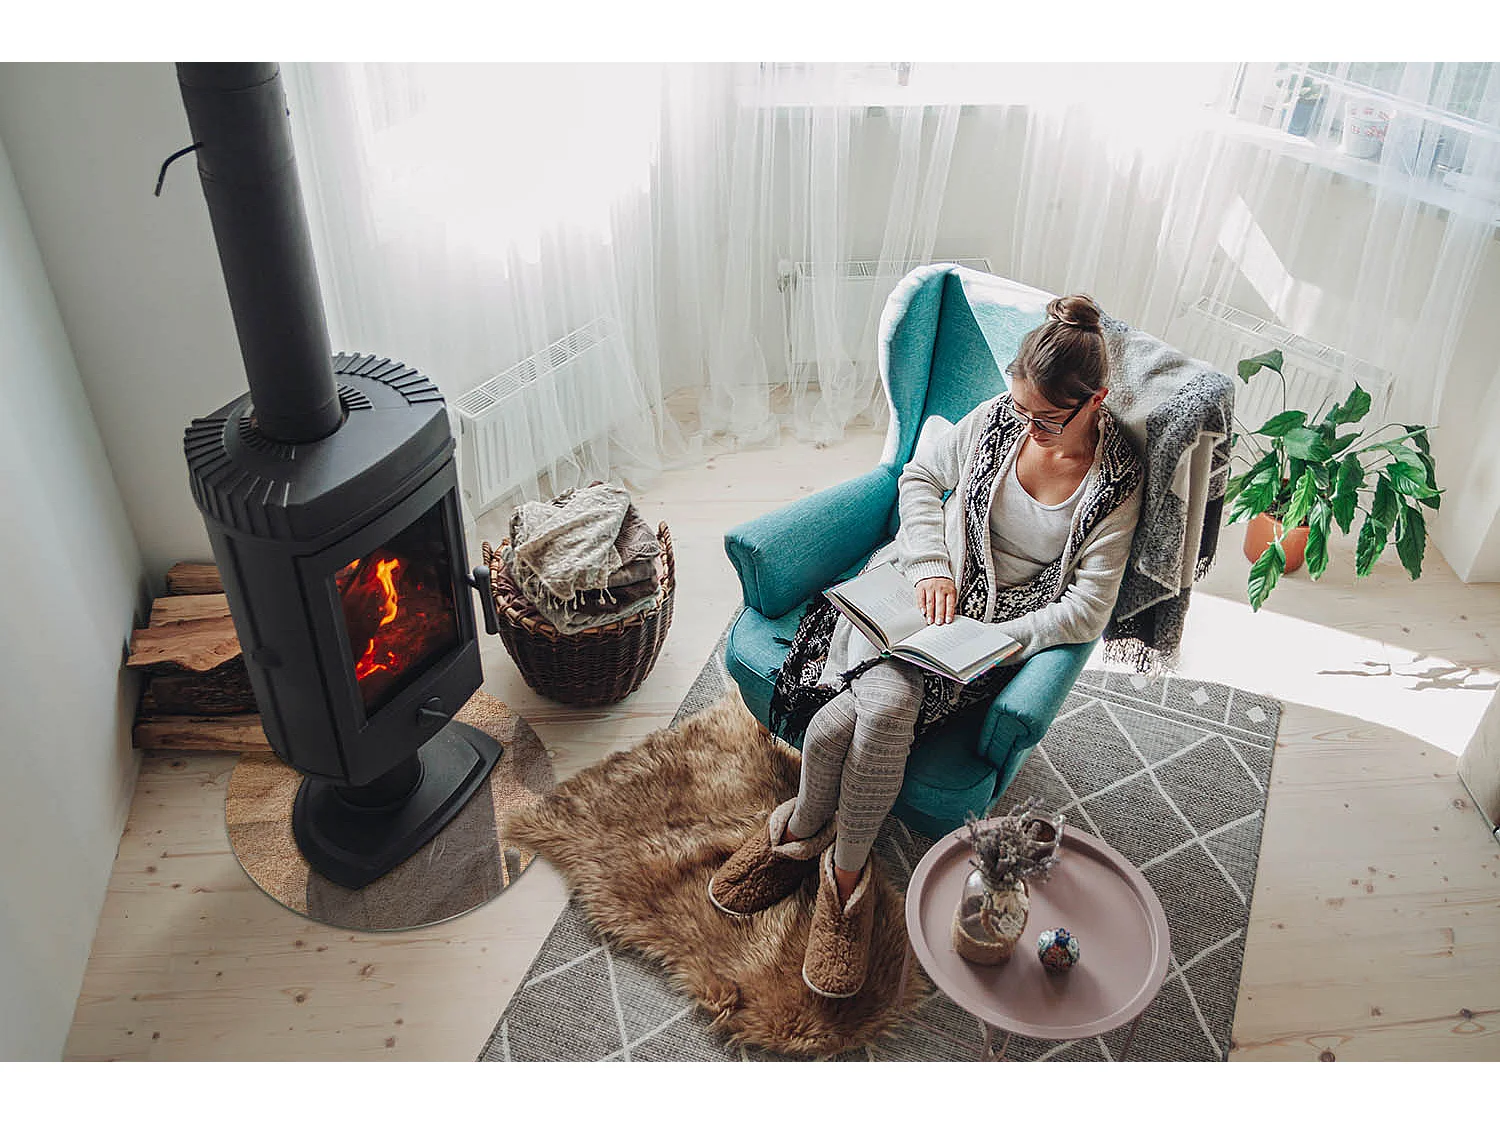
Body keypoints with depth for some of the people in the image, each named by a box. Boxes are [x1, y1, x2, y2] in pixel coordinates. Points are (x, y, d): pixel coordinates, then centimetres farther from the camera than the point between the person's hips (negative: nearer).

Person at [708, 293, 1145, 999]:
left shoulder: (1118, 482, -9)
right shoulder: (999, 418, -2)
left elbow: (1086, 610, -10)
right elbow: (919, 477, 10)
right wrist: (931, 566, -6)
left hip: (1001, 627, -2)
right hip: (924, 586, 3)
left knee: (863, 716, -28)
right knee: (883, 702, -29)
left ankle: (843, 872, -2)